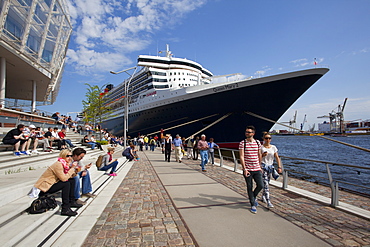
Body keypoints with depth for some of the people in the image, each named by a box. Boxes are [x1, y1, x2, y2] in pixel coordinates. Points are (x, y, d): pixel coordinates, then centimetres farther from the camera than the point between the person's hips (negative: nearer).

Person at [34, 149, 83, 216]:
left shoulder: (65, 164, 3)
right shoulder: (58, 164, -23)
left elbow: (69, 176, 3)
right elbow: (64, 178, -29)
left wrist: (75, 171, -14)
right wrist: (72, 168, -23)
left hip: (51, 184, 9)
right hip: (44, 187, -9)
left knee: (72, 181, 4)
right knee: (66, 184, -27)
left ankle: (71, 202, 13)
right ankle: (65, 209, -26)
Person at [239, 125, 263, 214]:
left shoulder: (257, 142, 4)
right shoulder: (242, 143, -7)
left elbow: (259, 155, 14)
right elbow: (241, 157, -11)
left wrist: (260, 166, 15)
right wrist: (244, 169, -17)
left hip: (257, 169, 3)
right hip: (247, 169, -3)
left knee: (260, 185, 1)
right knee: (250, 187, 6)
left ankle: (254, 196, 33)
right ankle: (253, 205, 23)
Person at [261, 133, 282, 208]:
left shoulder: (273, 147, 5)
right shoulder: (261, 147, -6)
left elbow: (277, 158, 6)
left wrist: (279, 167, -2)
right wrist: (262, 155, -24)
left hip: (270, 166, 5)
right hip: (263, 166, -5)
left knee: (267, 183, 15)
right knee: (265, 184, -11)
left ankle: (263, 196, 35)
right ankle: (268, 202, -12)